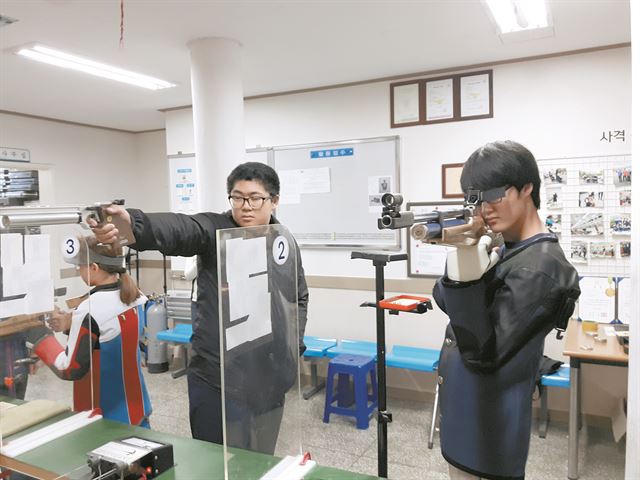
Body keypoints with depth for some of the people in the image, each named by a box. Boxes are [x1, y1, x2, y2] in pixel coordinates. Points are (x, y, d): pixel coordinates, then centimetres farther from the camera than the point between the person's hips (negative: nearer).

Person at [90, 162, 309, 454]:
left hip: (267, 378, 3)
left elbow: (299, 299, 15)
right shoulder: (213, 230, -8)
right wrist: (130, 222, -50)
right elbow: (176, 228, -30)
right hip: (213, 374, -3)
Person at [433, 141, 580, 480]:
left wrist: (465, 279, -34)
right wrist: (468, 270, -16)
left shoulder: (537, 267, -22)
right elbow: (445, 300, 3)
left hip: (487, 427, -8)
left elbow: (484, 356, -26)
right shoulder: (507, 249, 6)